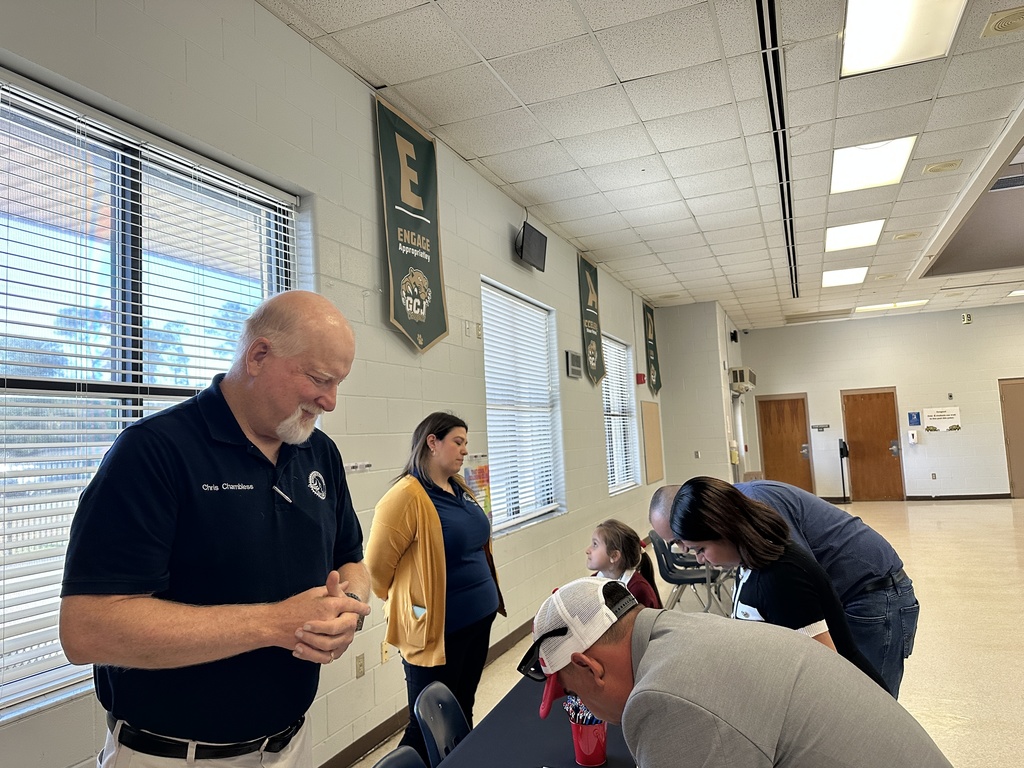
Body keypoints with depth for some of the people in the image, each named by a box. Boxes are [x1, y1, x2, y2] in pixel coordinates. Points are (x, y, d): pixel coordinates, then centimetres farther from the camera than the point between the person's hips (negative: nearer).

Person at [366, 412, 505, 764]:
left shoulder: (460, 489, 7)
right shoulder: (407, 496, -19)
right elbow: (376, 568, -15)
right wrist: (408, 605, 0)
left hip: (479, 619, 8)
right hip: (437, 629, -8)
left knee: (463, 714, 22)